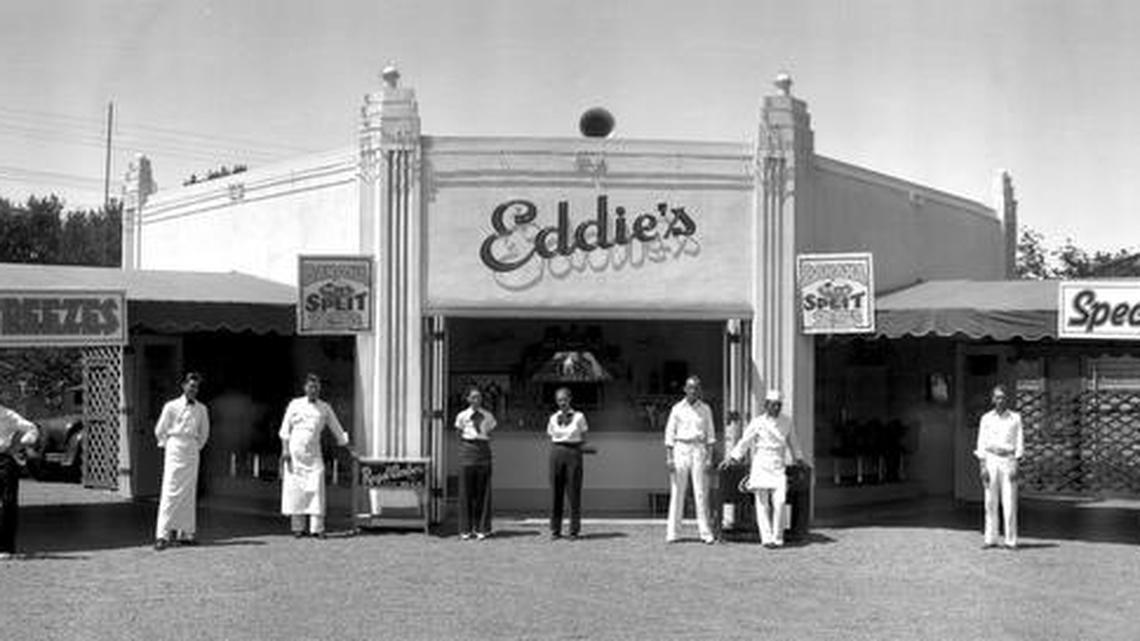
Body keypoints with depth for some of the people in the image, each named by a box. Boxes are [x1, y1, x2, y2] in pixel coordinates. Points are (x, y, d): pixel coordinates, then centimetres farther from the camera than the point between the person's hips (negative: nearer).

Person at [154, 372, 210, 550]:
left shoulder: (201, 409, 8)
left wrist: (198, 446, 13)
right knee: (170, 492, -10)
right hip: (175, 449, -4)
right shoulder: (171, 407, -2)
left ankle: (185, 532, 9)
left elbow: (204, 432, 21)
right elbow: (159, 431, 5)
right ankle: (163, 534, -12)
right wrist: (167, 445, 6)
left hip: (192, 452, 4)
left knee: (189, 494, 4)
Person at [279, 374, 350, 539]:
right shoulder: (295, 405, 5)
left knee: (316, 489, -8)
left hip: (314, 454, 1)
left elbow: (337, 430, 13)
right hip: (295, 451, -1)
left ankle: (317, 528, -8)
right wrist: (285, 449, -5)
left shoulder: (325, 408, 9)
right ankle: (298, 527, 2)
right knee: (295, 489, -3)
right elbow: (285, 429, 5)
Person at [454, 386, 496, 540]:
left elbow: (489, 431, 13)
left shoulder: (487, 416, 8)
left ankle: (481, 528, 5)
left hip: (483, 451, 2)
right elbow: (459, 434, 9)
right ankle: (465, 529, 3)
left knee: (483, 491, 0)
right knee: (466, 491, -2)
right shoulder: (462, 416, 4)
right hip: (467, 451, -2)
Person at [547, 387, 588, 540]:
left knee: (574, 492, -3)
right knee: (556, 492, 1)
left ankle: (574, 530, 3)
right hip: (557, 453, 2)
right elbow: (551, 436, 15)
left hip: (573, 453, -2)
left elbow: (583, 438, 6)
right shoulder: (553, 418, 9)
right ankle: (555, 530, 7)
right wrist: (558, 447, 0)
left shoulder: (578, 417, 2)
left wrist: (573, 444, -4)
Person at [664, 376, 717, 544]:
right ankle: (672, 532, 1)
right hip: (680, 450, 0)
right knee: (677, 492, -2)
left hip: (699, 450, 1)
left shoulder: (705, 409, 8)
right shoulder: (677, 409, 5)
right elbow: (669, 434, 4)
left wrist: (709, 457, -1)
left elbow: (710, 434, 8)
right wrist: (669, 457, -4)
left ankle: (705, 532, -2)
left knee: (701, 492, -4)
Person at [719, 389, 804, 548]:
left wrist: (799, 462, 21)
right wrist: (729, 459, -8)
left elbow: (793, 444, 20)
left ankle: (777, 538, -3)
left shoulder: (786, 422, 8)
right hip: (761, 466, -1)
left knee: (779, 502, -12)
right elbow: (744, 442, -1)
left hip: (779, 468, 1)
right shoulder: (757, 423, 0)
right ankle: (766, 538, 0)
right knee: (762, 503, -3)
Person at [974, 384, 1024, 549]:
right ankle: (990, 538, 4)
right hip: (991, 460, 1)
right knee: (990, 502, 0)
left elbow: (1019, 443, 3)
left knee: (1010, 502, -5)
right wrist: (982, 466, -4)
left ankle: (1011, 540, -2)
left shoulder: (1015, 418, 5)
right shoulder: (986, 418, 7)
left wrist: (1015, 466, -6)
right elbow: (981, 443, 4)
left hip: (1008, 460, -1)